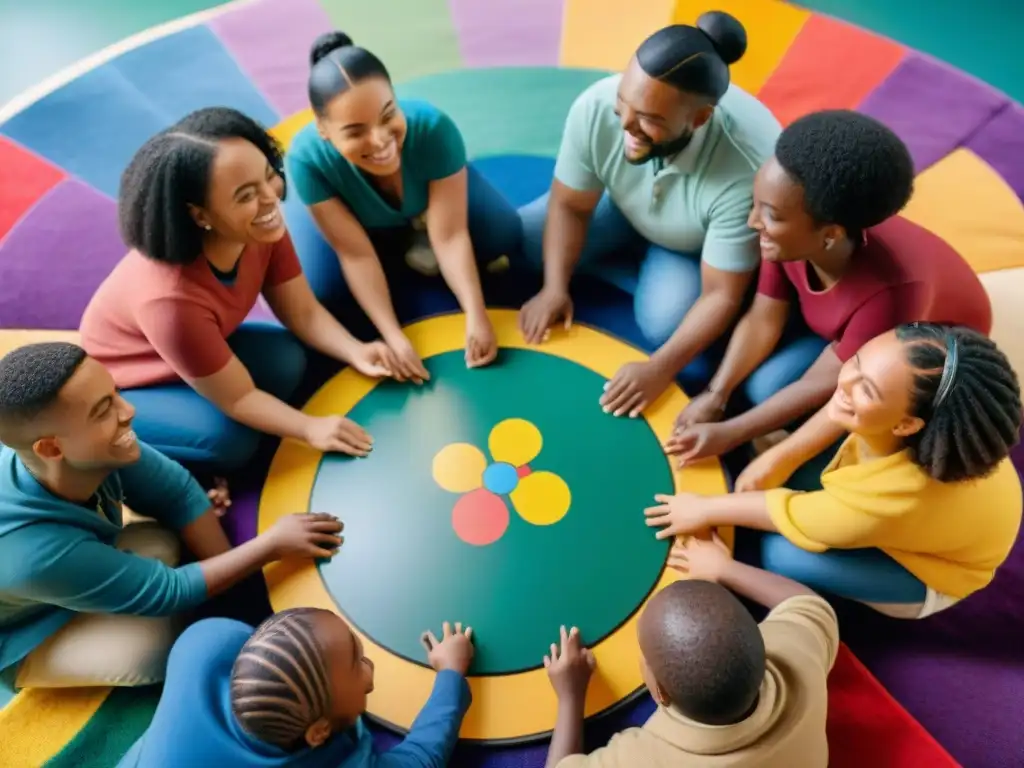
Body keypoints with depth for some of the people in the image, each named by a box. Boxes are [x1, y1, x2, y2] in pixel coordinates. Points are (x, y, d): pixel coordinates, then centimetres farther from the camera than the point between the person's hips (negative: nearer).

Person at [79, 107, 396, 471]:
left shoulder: (262, 228, -24)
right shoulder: (173, 299, -41)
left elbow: (303, 311, -14)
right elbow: (236, 397, -29)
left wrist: (356, 352, -29)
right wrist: (311, 428, -27)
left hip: (202, 345, 6)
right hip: (122, 387, -6)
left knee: (288, 360, -17)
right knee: (229, 440, -26)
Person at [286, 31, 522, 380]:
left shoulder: (432, 126, -38)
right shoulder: (307, 157, -37)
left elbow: (450, 236, -33)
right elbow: (356, 254, -31)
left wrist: (475, 315, -41)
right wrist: (394, 337, -37)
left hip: (433, 200, 0)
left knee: (505, 233, -22)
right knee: (317, 289, -22)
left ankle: (421, 250, 3)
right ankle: (409, 257, 2)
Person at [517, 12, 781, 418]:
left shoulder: (745, 172, -40)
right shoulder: (596, 106, -32)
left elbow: (721, 295, -31)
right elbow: (569, 205, -17)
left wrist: (660, 369, -37)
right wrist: (555, 288, -26)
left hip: (699, 243, -3)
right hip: (623, 206, 3)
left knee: (664, 324, -27)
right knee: (518, 236, -9)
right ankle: (638, 258, 6)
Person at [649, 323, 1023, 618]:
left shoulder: (889, 498, -45)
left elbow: (788, 516, -29)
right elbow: (837, 413, -11)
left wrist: (704, 510, -15)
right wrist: (773, 459, -17)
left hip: (934, 577, -5)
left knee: (781, 554, -23)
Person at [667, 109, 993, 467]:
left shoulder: (890, 290, -42)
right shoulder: (792, 235, -29)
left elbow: (821, 384, -31)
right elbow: (762, 321, -17)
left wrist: (727, 434, -27)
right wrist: (714, 395, -25)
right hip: (838, 323, 4)